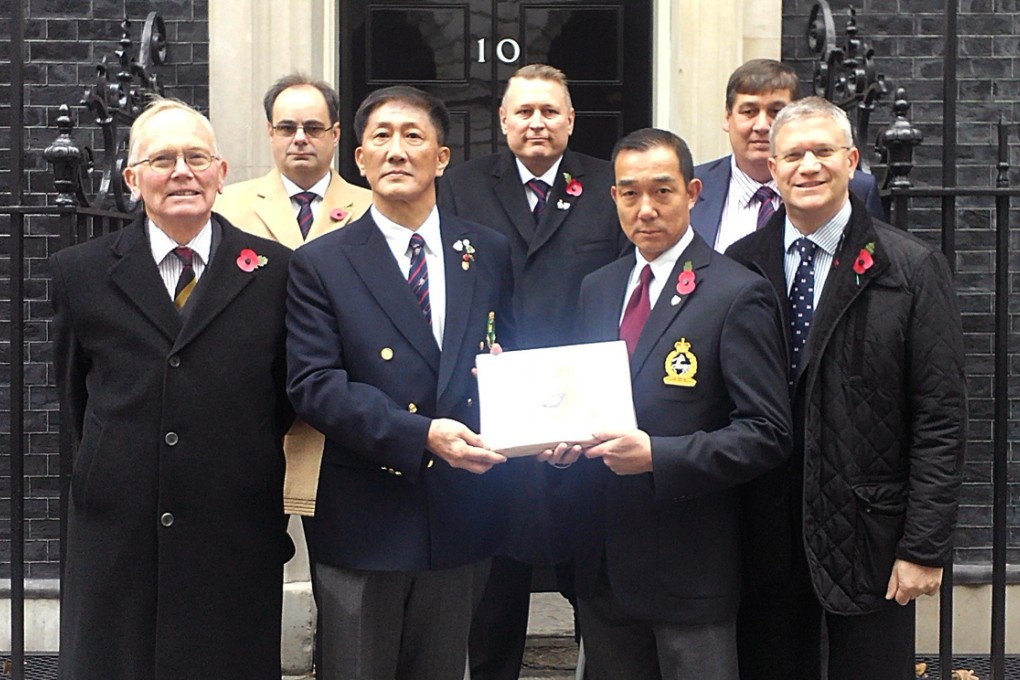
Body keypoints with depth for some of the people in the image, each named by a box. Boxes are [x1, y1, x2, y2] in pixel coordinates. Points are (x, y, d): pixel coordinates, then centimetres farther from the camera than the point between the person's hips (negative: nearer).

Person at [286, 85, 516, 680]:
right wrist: (422, 435, -24)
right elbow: (314, 385, -12)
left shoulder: (490, 255, 7)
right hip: (365, 525, -3)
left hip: (462, 517, 3)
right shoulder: (321, 266, -3)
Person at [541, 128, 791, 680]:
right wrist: (563, 438, -2)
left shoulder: (737, 296, -10)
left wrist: (657, 456, -23)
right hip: (604, 566, 6)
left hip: (690, 568, -6)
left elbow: (767, 433, -14)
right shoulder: (596, 289, 12)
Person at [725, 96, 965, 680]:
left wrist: (925, 547, -10)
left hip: (868, 537, -2)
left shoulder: (913, 270, -5)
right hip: (766, 538, 3)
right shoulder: (740, 265, 4)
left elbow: (941, 422, -7)